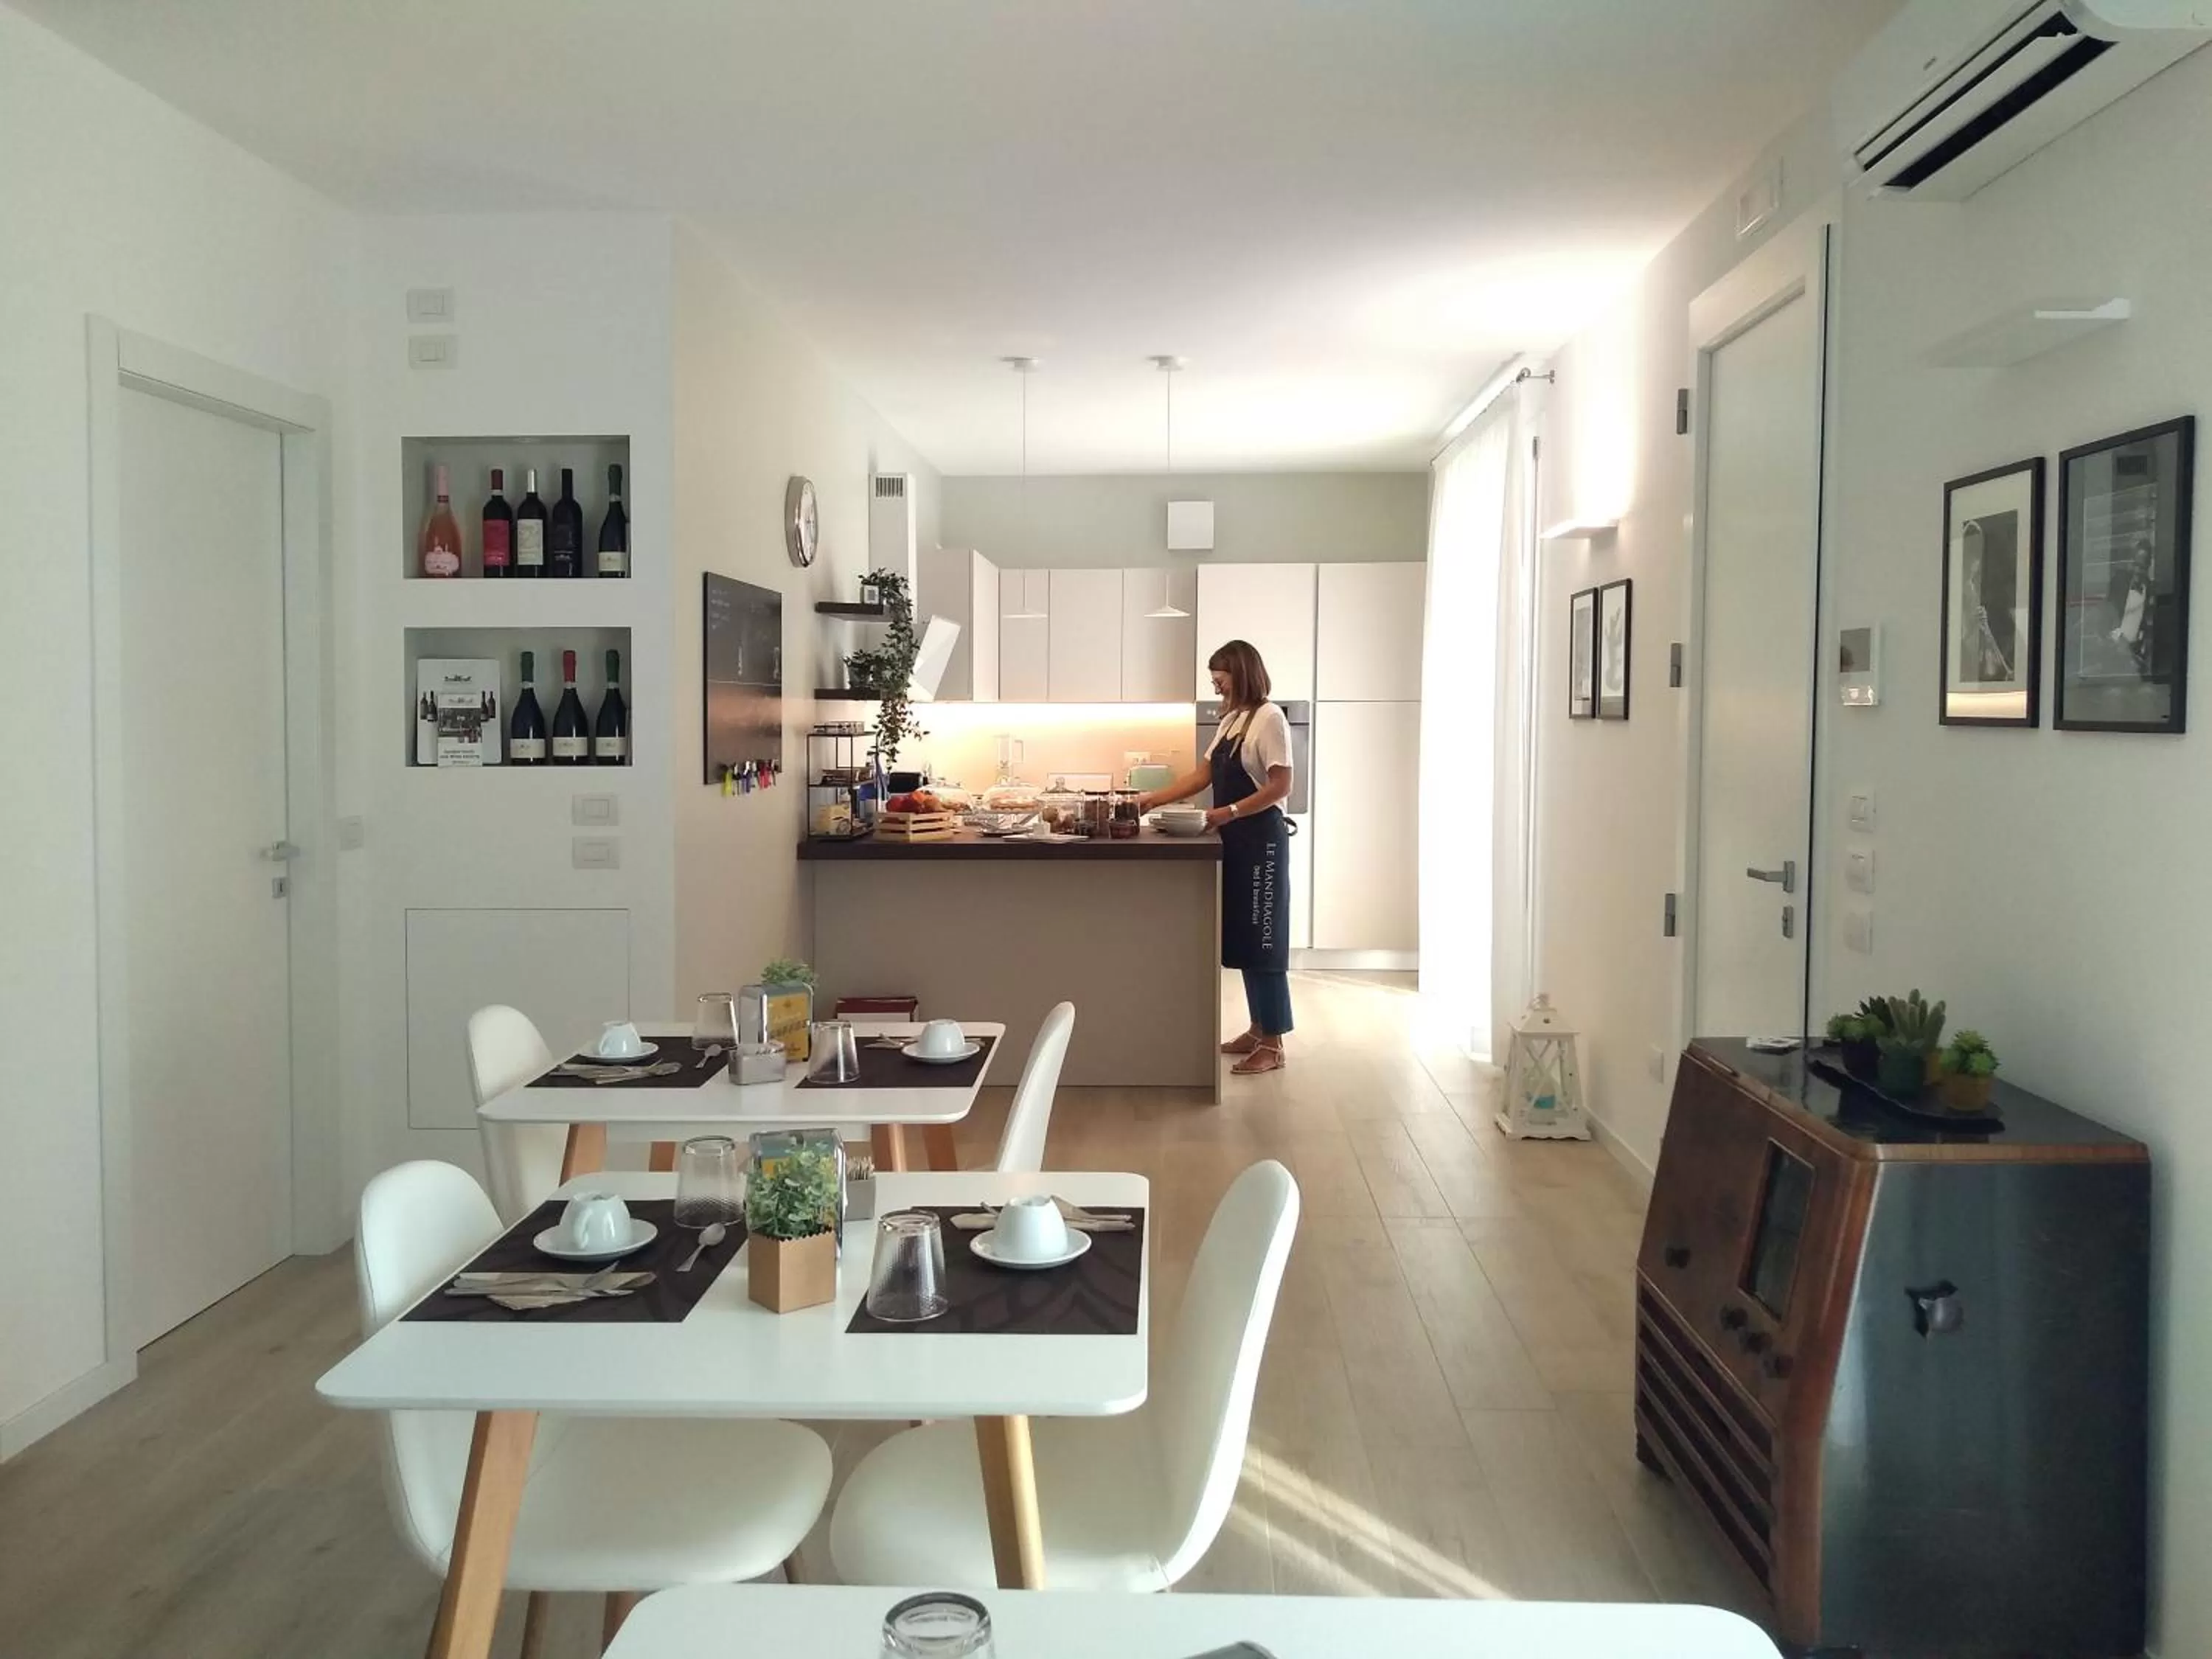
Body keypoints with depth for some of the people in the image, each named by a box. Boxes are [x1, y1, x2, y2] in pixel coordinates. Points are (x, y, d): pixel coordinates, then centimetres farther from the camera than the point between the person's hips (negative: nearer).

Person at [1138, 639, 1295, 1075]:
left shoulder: (1269, 718, -12)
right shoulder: (1232, 720, 15)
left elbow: (1281, 787, -17)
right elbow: (1202, 775, 15)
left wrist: (1231, 811, -23)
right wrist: (1152, 800, 9)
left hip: (1261, 839, -9)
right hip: (1236, 840, 9)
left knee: (1262, 940, -5)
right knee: (1242, 938, 12)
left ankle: (1273, 1044, 1)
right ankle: (1258, 1029, 22)